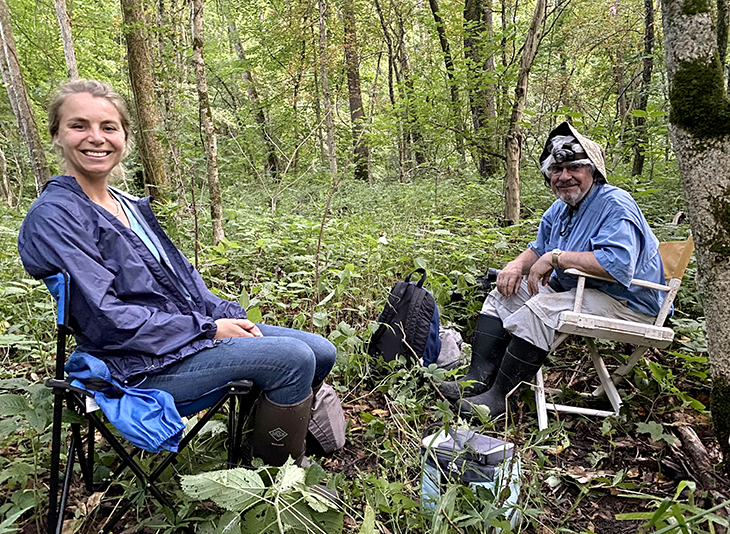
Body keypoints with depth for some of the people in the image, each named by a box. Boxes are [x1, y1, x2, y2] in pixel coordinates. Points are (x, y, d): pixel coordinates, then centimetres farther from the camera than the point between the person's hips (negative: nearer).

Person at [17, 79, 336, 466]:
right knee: (293, 358, -22)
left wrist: (228, 315, -1)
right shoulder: (52, 218, -12)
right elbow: (103, 319, -19)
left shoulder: (131, 206, 14)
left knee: (321, 353, 2)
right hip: (143, 365, -8)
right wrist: (208, 329, -17)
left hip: (194, 330, 8)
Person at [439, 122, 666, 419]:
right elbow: (539, 249, 21)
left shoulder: (615, 206, -19)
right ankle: (478, 379, -7)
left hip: (625, 303, -10)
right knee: (503, 294, 3)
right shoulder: (560, 210, 10)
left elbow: (618, 265, -34)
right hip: (573, 290, 10)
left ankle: (499, 397, -23)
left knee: (540, 309, -32)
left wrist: (557, 257, -27)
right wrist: (518, 264, -4)